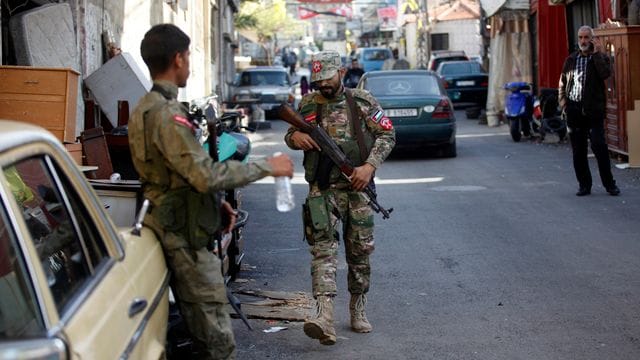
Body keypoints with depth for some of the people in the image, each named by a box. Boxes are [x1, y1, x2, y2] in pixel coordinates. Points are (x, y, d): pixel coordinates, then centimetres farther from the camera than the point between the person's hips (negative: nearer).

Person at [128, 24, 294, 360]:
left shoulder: (145, 108, 13)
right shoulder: (165, 114, -20)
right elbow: (206, 174, -25)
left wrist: (216, 203, 15)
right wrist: (267, 166, -17)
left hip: (174, 228, 10)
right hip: (183, 234, -10)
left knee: (198, 320, 17)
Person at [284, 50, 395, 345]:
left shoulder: (362, 101, 1)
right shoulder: (307, 105, 7)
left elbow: (387, 134, 0)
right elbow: (290, 135, 19)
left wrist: (369, 166, -12)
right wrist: (295, 137, -6)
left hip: (358, 187, 0)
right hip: (322, 189, 0)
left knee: (360, 251, 9)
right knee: (322, 247, -16)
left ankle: (358, 310, 27)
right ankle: (324, 317, -27)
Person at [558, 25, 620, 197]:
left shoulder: (600, 57, 3)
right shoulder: (571, 60, 13)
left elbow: (605, 73, -18)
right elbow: (562, 84, 17)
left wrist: (597, 53, -15)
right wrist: (564, 104, 5)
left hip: (593, 111, -4)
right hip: (574, 110, 4)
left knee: (599, 147, -8)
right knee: (578, 150, 5)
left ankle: (609, 184, 1)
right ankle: (584, 184, 13)